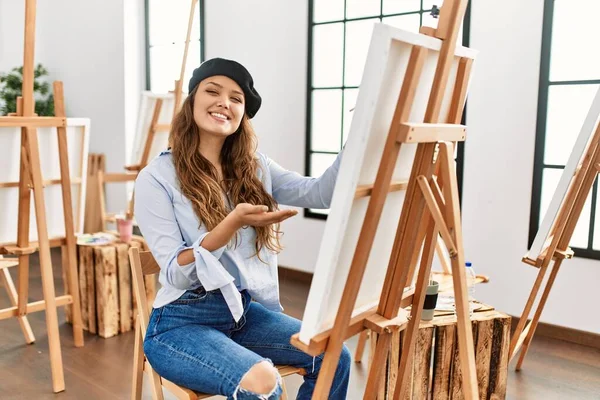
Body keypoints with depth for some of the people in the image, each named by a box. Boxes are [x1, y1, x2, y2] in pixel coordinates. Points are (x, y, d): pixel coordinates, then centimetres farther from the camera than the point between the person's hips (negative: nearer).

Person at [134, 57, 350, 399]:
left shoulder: (255, 169, 7)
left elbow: (321, 193, -6)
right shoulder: (156, 178, -8)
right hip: (183, 321, -5)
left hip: (244, 311, 5)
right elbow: (177, 273, -14)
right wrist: (234, 223, -27)